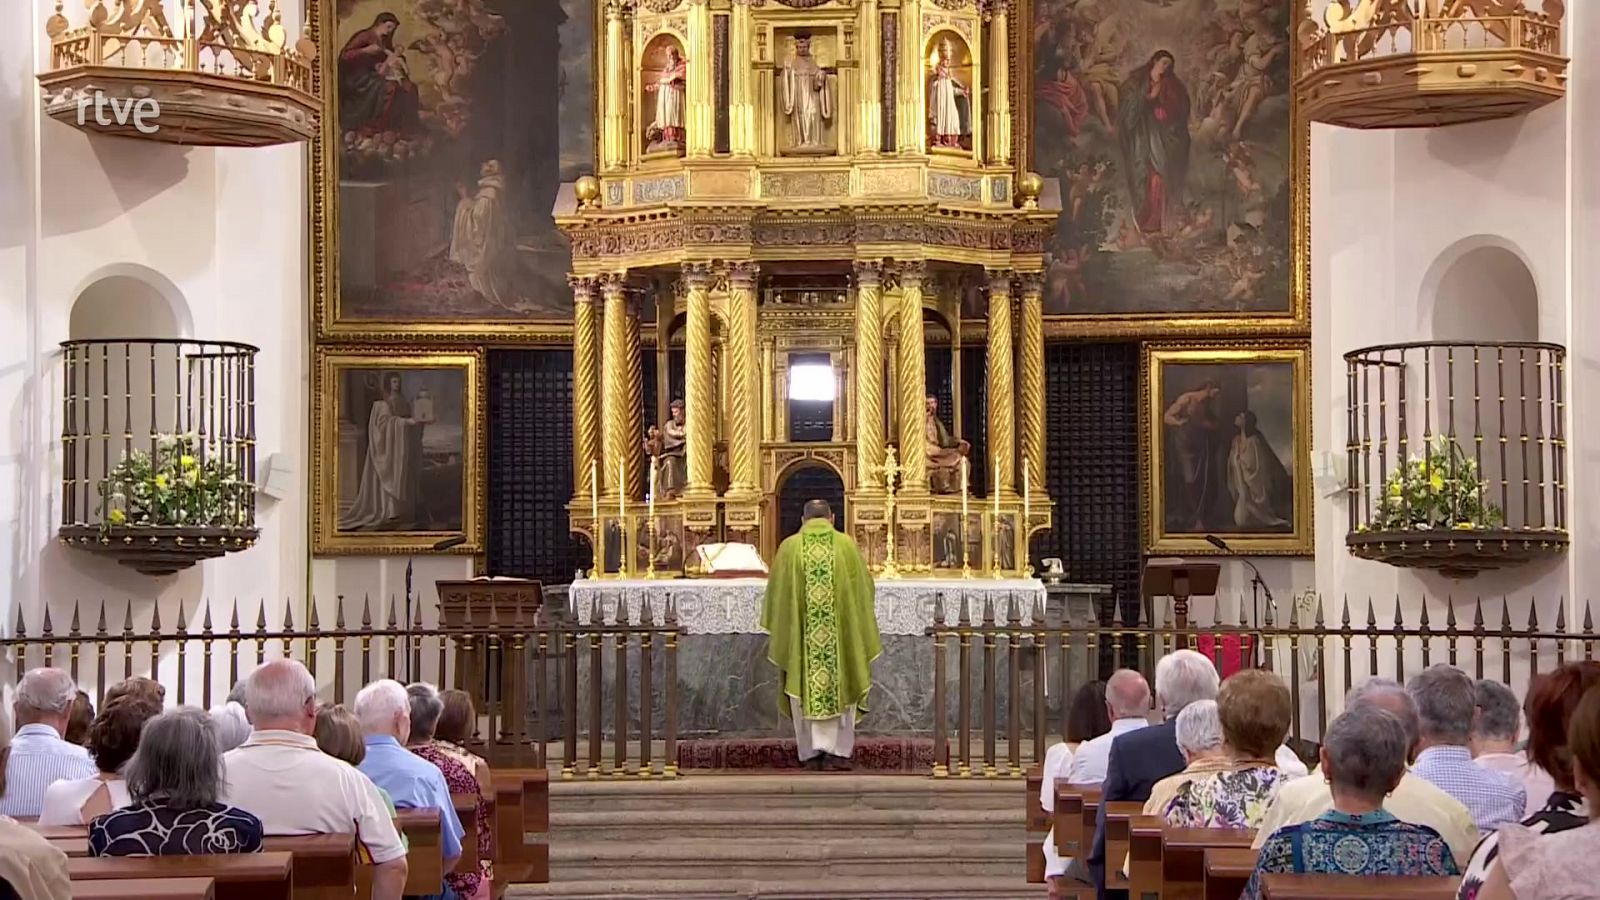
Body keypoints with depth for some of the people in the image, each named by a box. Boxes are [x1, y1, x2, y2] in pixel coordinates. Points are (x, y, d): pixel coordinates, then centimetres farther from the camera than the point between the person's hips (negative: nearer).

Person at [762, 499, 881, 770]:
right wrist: (861, 628, 20)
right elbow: (863, 589, 6)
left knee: (805, 688, 8)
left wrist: (774, 631, 16)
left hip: (799, 633, 0)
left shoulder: (789, 547, -1)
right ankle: (838, 750, 3)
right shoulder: (847, 545, 0)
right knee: (841, 687, 9)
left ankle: (811, 751, 7)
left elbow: (776, 593, 3)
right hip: (841, 632, 0)